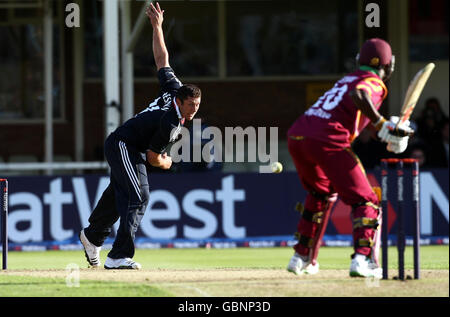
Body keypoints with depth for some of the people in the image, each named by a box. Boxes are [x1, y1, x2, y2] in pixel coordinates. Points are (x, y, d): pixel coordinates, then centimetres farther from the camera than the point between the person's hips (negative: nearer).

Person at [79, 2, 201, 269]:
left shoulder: (175, 89, -6)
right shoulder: (170, 122, -28)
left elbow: (161, 58, 4)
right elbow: (153, 156, -19)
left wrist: (158, 26, 14)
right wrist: (166, 163, 3)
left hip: (118, 145, 10)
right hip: (125, 147, -10)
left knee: (119, 194, 24)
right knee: (138, 197, -20)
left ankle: (93, 237, 46)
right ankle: (119, 256, -26)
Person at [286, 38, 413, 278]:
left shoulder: (347, 79, 28)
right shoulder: (375, 83, 5)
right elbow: (357, 95, -19)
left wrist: (389, 132, 15)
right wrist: (382, 125, -15)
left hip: (296, 135, 8)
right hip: (328, 142, -7)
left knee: (321, 193, 32)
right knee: (365, 201, 1)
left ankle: (302, 258, 33)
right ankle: (363, 258, -19)